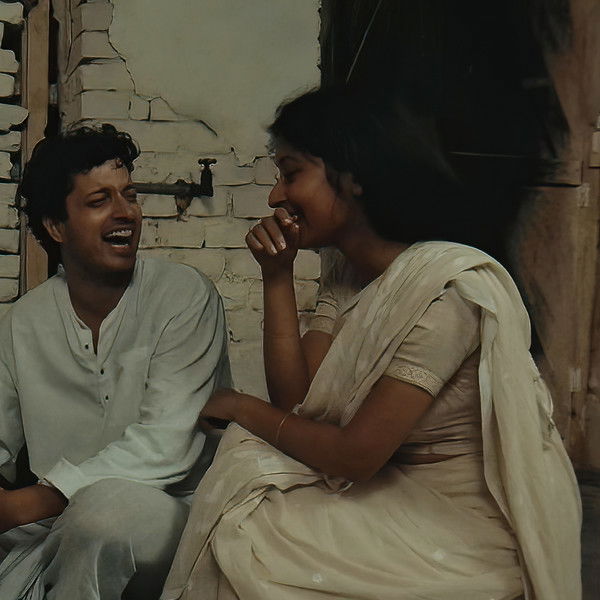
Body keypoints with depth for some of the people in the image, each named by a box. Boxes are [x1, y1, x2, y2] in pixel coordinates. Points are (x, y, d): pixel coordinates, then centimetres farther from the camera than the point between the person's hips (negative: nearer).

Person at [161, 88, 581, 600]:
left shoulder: (451, 285, -24)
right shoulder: (344, 269, 4)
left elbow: (355, 454, -22)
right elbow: (297, 402, -3)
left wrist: (243, 409, -7)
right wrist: (278, 276, -9)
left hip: (471, 534, -7)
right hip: (400, 495, 7)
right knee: (248, 463, -9)